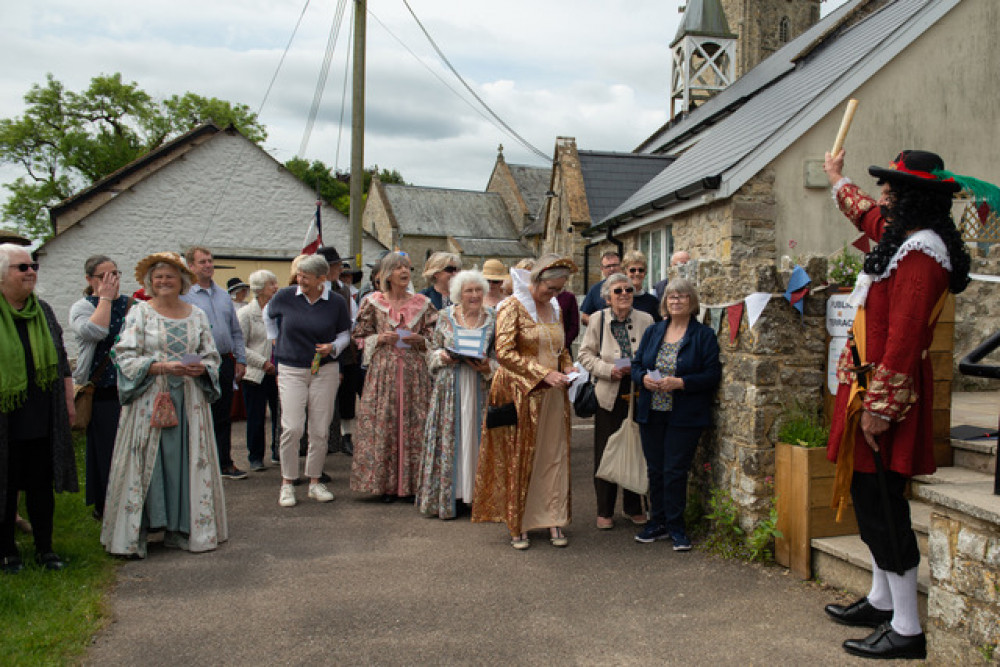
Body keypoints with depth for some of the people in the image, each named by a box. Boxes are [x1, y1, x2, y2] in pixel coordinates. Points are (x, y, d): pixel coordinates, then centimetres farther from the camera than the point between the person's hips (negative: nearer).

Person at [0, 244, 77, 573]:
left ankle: (44, 547, 22)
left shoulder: (43, 310, 10)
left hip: (43, 419, 4)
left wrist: (69, 401, 13)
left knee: (42, 484, 10)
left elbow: (61, 361, 15)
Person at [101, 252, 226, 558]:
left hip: (189, 400, 3)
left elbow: (212, 356, 13)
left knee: (187, 461, 3)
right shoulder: (139, 312, 3)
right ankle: (135, 534, 7)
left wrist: (202, 367, -9)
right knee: (146, 463, -2)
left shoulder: (197, 315, 11)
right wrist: (162, 366, -18)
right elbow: (125, 357, -5)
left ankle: (181, 529, 13)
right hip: (149, 400, -3)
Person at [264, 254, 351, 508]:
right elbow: (268, 314, 21)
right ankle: (287, 483, 5)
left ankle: (315, 481, 18)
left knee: (320, 430, 4)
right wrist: (275, 339, 18)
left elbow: (345, 333, 10)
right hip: (291, 370, -1)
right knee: (292, 428, -9)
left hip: (325, 370, 1)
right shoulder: (285, 296, -1)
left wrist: (333, 347, -9)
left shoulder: (336, 302, -1)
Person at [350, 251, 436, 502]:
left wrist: (420, 340, -8)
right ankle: (385, 484, 8)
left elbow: (435, 338, 11)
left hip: (414, 372, 1)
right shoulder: (373, 302, 6)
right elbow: (360, 335, 8)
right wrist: (380, 339, -9)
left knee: (415, 424, -1)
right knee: (382, 424, -2)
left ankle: (412, 484, 8)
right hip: (383, 371, -1)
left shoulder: (422, 303, 9)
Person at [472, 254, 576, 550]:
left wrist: (568, 370, 1)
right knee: (519, 459, 1)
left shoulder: (554, 308, 12)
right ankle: (517, 526, 11)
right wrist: (545, 374, -20)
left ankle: (553, 519, 15)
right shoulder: (513, 306, -9)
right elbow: (504, 353, -17)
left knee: (554, 457, 5)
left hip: (552, 394, 6)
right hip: (520, 394, -6)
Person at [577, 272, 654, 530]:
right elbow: (586, 354, 2)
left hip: (638, 394, 1)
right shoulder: (598, 320, 1)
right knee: (605, 451, 3)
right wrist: (609, 370, -13)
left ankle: (634, 507, 25)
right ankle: (605, 511, 16)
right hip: (608, 395, -1)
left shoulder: (646, 320, 3)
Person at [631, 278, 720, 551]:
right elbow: (636, 364, 13)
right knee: (655, 470, 10)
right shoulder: (652, 332, 11)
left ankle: (675, 527, 12)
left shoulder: (704, 335, -3)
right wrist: (644, 378, -9)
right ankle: (658, 523, 23)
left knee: (675, 471, -2)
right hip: (651, 414, 4)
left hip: (684, 416, -4)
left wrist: (680, 383, -20)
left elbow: (713, 375, -8)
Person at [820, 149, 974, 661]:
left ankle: (907, 630, 5)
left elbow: (904, 337, -24)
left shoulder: (920, 254, -18)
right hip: (870, 385, 10)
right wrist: (836, 179, 52)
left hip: (887, 394, -10)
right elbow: (866, 215, 37)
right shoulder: (902, 237, 13)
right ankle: (882, 602, 31)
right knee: (870, 497, 17)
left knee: (881, 505, -5)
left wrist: (879, 406, -24)